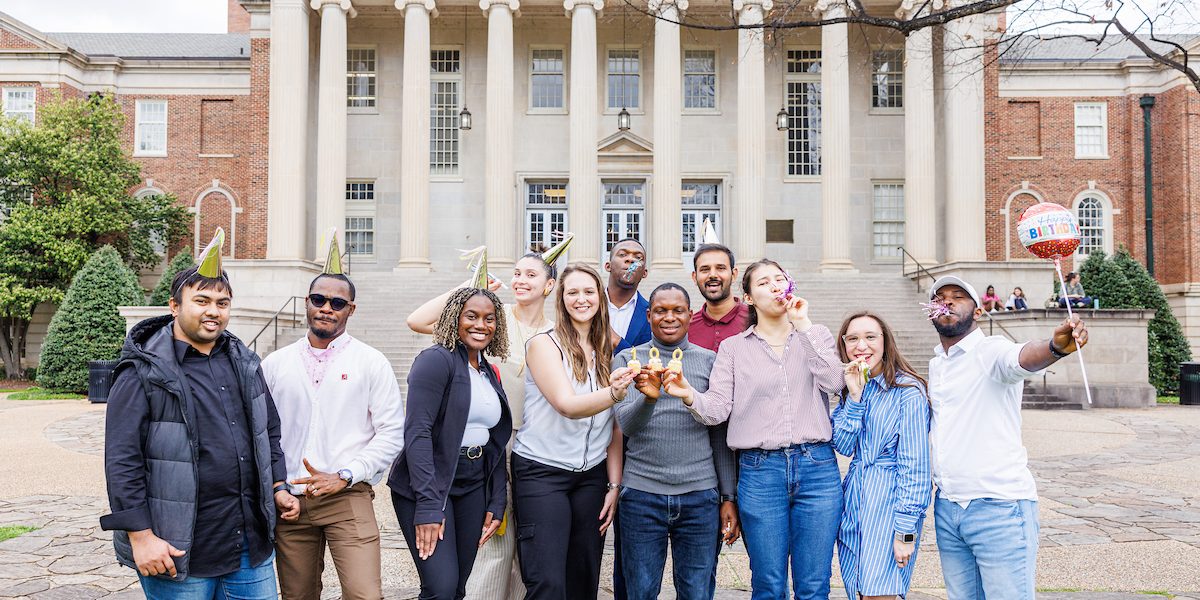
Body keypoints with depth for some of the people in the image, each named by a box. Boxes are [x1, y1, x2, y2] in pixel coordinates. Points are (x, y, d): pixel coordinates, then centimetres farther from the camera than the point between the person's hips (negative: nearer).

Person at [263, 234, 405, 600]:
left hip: (348, 500, -3)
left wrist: (344, 476, -10)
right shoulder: (275, 364, 9)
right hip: (288, 501, 3)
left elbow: (391, 433, -3)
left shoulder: (371, 362, 1)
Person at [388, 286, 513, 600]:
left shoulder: (490, 374, 14)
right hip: (426, 487, -7)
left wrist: (497, 503, 9)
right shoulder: (437, 359, -10)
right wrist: (428, 504, -24)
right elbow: (417, 431, -18)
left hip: (473, 488, 7)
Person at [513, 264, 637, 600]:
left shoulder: (607, 352, 10)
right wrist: (613, 394, -38)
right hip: (542, 471, -5)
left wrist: (614, 484, 1)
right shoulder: (544, 345, -5)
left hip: (592, 474, 5)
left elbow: (614, 427, 8)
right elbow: (568, 405, -20)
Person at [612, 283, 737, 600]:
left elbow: (720, 435, 9)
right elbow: (626, 424, -9)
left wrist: (728, 496, 6)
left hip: (700, 495, 1)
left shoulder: (709, 361, 7)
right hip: (641, 494, 0)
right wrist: (648, 397, -30)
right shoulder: (627, 360, 4)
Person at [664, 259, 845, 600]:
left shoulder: (816, 336, 11)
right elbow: (718, 408, -1)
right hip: (760, 470, 0)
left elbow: (833, 383, -8)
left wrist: (803, 324, -7)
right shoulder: (733, 348, 9)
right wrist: (689, 396, -23)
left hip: (817, 467, 1)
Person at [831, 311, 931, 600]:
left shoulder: (908, 390, -11)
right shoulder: (850, 388, 10)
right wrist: (855, 397, -10)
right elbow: (843, 446, 1)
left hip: (890, 499, -6)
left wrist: (906, 530, -16)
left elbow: (915, 463, -13)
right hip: (855, 500, 6)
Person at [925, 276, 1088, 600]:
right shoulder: (935, 365, 12)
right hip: (947, 507, 7)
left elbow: (1023, 357, -34)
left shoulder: (990, 351, -10)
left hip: (999, 507, -7)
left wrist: (1056, 346, -56)